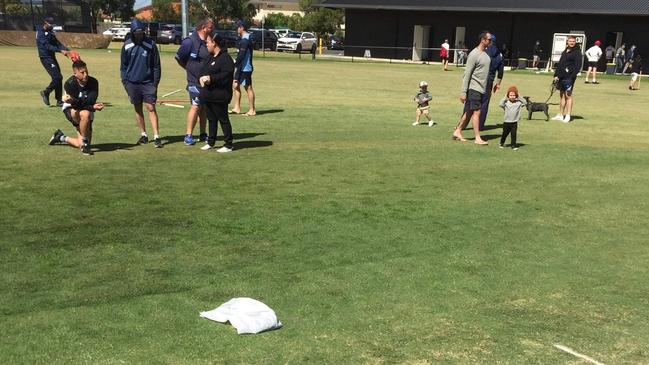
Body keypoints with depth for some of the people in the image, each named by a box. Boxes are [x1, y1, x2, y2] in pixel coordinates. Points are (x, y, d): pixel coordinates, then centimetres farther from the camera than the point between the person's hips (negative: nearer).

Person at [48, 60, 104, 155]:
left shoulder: (93, 82, -20)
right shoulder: (70, 83, -24)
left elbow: (90, 102, -33)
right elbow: (76, 105, -31)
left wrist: (72, 100, -48)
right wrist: (92, 107, -48)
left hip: (87, 111, 4)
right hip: (70, 110, -4)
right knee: (85, 114, -41)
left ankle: (61, 138, 31)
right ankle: (84, 142, -22)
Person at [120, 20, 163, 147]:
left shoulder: (150, 44, -4)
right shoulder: (127, 46, 1)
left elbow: (156, 65, 1)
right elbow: (123, 65, 10)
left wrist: (156, 82, -3)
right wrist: (125, 82, 3)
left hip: (148, 83, -3)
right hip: (132, 83, 3)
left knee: (151, 108, -8)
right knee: (138, 109, 9)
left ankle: (156, 136, -9)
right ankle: (143, 135, 19)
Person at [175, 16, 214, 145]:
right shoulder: (190, 41, -11)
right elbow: (179, 58, -4)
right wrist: (191, 69, 3)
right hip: (195, 81, -7)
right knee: (195, 106, -9)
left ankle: (203, 134, 20)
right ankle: (188, 135, -1)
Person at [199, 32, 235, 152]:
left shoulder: (225, 58, -13)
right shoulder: (210, 58, 17)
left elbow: (226, 75, -22)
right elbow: (202, 70, 19)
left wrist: (211, 78, -23)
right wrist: (201, 77, -4)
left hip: (219, 96, -9)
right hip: (207, 95, 9)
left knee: (223, 119, -2)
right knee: (211, 119, 17)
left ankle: (228, 145, 5)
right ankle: (211, 142, 27)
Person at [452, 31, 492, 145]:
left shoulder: (486, 53, 12)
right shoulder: (474, 54, -15)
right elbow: (467, 74, -15)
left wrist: (488, 88, 20)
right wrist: (463, 92, -17)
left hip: (482, 89, 8)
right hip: (474, 88, -8)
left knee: (470, 111, 12)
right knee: (476, 112, -6)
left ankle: (457, 132, 21)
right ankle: (477, 138, -2)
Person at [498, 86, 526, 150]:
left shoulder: (518, 103, -1)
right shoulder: (506, 102, -8)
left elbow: (525, 103, -8)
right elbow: (500, 104, -24)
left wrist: (519, 97, -7)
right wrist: (505, 98, -16)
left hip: (514, 122, 1)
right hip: (506, 122, -1)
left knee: (513, 134, 0)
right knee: (505, 134, 13)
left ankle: (513, 145, 11)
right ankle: (502, 143, 34)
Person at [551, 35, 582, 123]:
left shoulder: (577, 52, -4)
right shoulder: (564, 52, 17)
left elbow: (578, 66, -11)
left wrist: (572, 75, -20)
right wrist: (556, 75, 10)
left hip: (569, 77, -7)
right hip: (561, 76, 7)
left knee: (568, 95, -5)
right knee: (562, 95, 12)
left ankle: (568, 116, -2)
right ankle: (560, 115, 18)